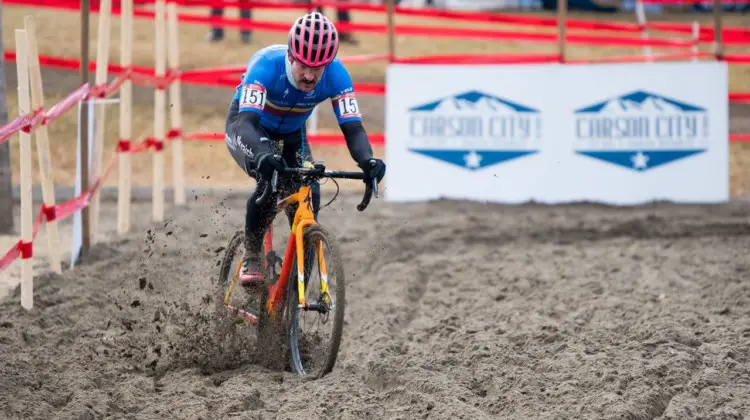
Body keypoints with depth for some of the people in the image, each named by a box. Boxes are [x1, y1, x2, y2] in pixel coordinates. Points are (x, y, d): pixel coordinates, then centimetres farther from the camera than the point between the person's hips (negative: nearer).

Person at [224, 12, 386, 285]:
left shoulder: (335, 75, -29)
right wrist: (262, 155, -68)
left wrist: (367, 161, -54)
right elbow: (247, 122, -47)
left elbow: (352, 128, -32)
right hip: (248, 128, -4)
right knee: (271, 178, -32)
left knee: (308, 194, -16)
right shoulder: (267, 65, -38)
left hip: (291, 134, 4)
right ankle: (251, 258, -13)